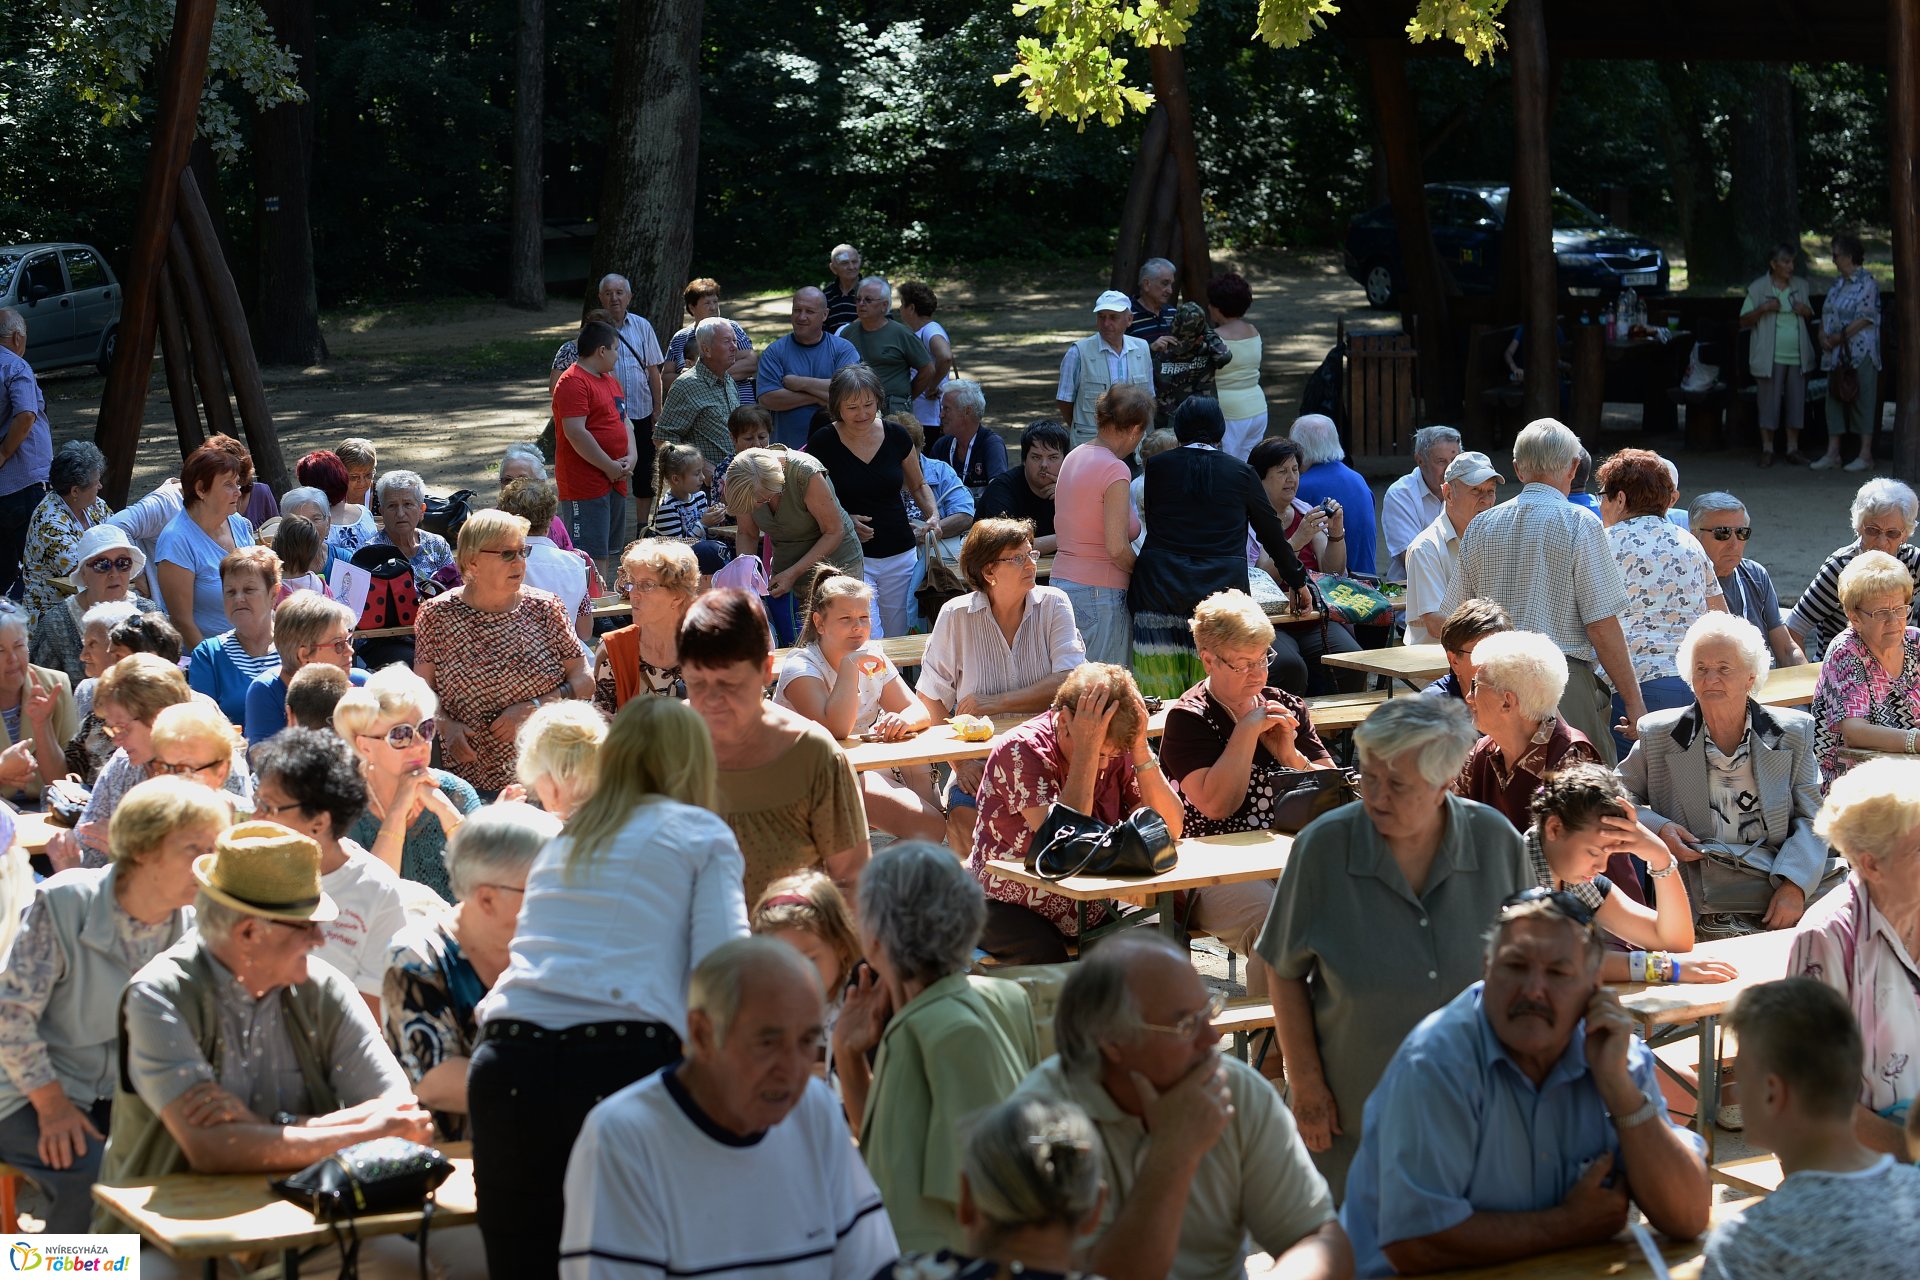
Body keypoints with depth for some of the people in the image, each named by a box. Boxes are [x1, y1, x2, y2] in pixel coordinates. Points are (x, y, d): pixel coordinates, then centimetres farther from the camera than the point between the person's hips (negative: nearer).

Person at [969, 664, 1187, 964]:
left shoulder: (1116, 751, -2)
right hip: (1009, 906, -5)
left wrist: (1140, 747, -18)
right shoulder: (1020, 750, -17)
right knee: (1045, 957, -36)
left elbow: (1170, 829, -9)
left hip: (1091, 911, 5)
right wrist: (1086, 749, -30)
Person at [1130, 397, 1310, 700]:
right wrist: (1297, 582, 31)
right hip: (1223, 589, 0)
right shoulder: (1241, 472, 9)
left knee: (1158, 703, 0)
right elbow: (1272, 533, 17)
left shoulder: (1157, 467, 9)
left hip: (1159, 587, 0)